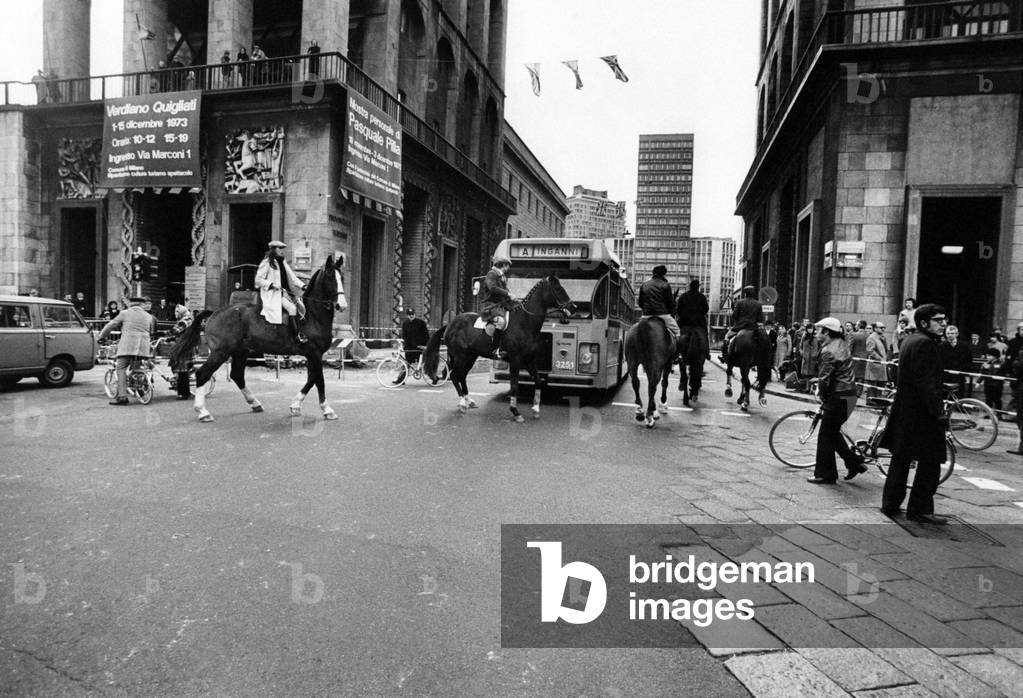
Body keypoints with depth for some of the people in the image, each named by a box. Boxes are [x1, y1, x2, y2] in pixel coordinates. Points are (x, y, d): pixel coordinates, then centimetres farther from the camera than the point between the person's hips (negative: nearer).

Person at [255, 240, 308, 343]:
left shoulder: (283, 262, 19)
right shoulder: (266, 263, -2)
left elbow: (292, 277, 17)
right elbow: (258, 280, -5)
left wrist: (302, 286, 2)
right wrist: (271, 284, -19)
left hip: (285, 292, 7)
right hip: (272, 294, -7)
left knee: (300, 305, -16)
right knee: (292, 307, -27)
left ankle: (300, 332, -18)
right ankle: (297, 335, -26)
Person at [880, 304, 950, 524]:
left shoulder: (910, 340, 14)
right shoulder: (925, 343, -16)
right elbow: (926, 383, -22)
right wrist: (938, 412, -21)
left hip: (904, 410, 10)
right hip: (921, 413, -10)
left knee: (901, 460, 15)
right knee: (930, 463, 0)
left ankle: (890, 504, 21)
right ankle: (920, 509, 6)